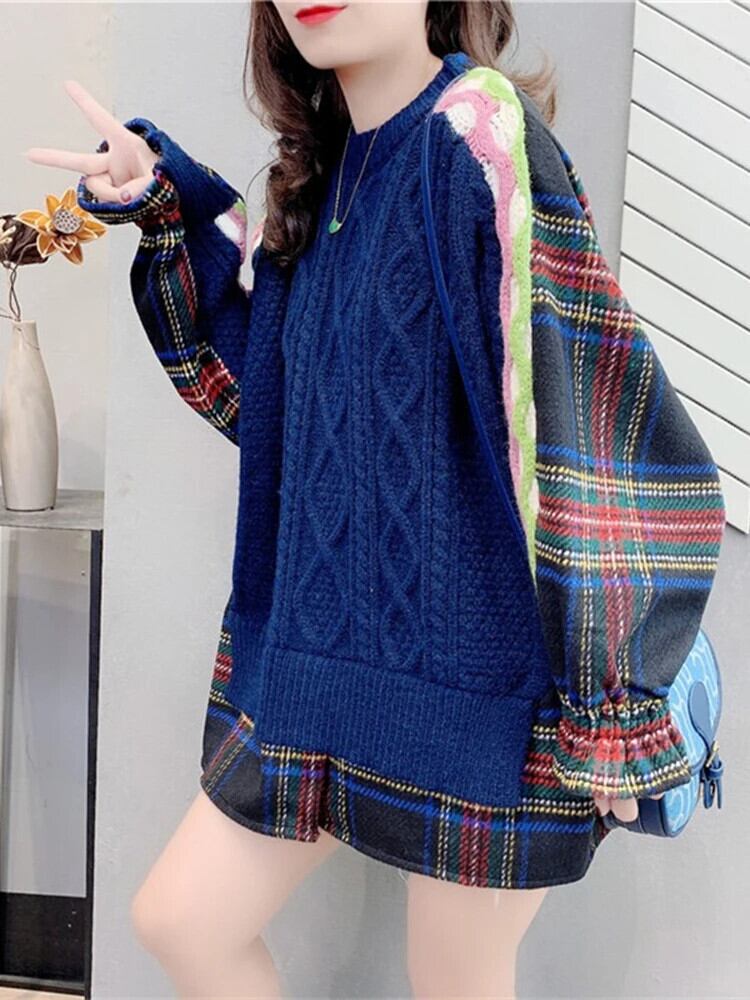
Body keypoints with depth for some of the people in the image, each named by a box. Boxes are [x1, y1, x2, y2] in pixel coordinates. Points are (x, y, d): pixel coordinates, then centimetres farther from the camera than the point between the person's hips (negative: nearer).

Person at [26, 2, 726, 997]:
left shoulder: (478, 133, -17)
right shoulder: (318, 175, 8)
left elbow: (583, 402, -21)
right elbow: (243, 374, 20)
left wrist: (605, 702, -18)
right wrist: (162, 202, 6)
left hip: (476, 662, -8)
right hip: (326, 646, 8)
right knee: (179, 918, 15)